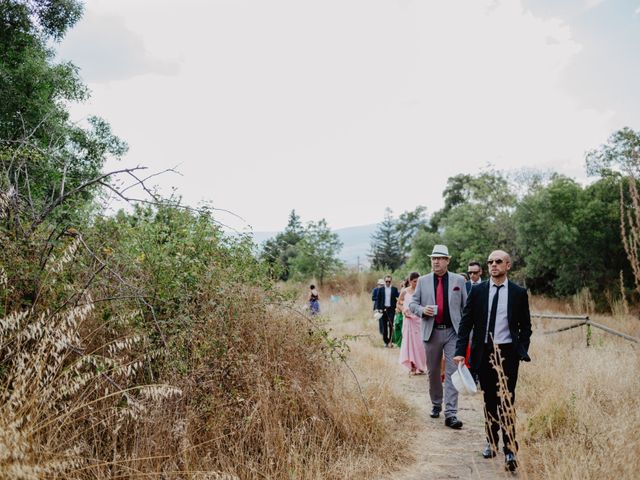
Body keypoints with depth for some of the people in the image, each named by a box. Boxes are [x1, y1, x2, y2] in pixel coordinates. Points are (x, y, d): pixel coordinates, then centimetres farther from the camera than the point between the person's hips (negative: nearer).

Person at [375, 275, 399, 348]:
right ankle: (386, 341, 12)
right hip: (383, 309, 1)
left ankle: (390, 341, -2)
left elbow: (398, 298, 2)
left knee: (391, 325, -6)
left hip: (391, 309, -1)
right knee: (384, 326, 5)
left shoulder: (394, 289, 4)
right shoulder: (380, 289, 6)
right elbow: (378, 299, 5)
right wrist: (378, 308, -3)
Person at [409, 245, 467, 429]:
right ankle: (436, 405, 32)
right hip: (431, 332, 2)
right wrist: (422, 310, -14)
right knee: (433, 372, 13)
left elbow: (466, 307, 5)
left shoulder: (459, 280, 3)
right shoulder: (423, 281, 5)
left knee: (452, 372, -8)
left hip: (453, 332, -2)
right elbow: (413, 303, 8)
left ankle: (451, 414, -7)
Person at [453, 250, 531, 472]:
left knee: (506, 401, -5)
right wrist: (460, 351, -6)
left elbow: (525, 326, 5)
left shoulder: (519, 293, 1)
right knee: (489, 400, 12)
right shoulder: (477, 291, 3)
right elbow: (466, 322, 2)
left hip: (508, 353, -2)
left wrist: (522, 352, -5)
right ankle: (491, 442, 26)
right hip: (484, 352, 2)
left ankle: (510, 450, 2)